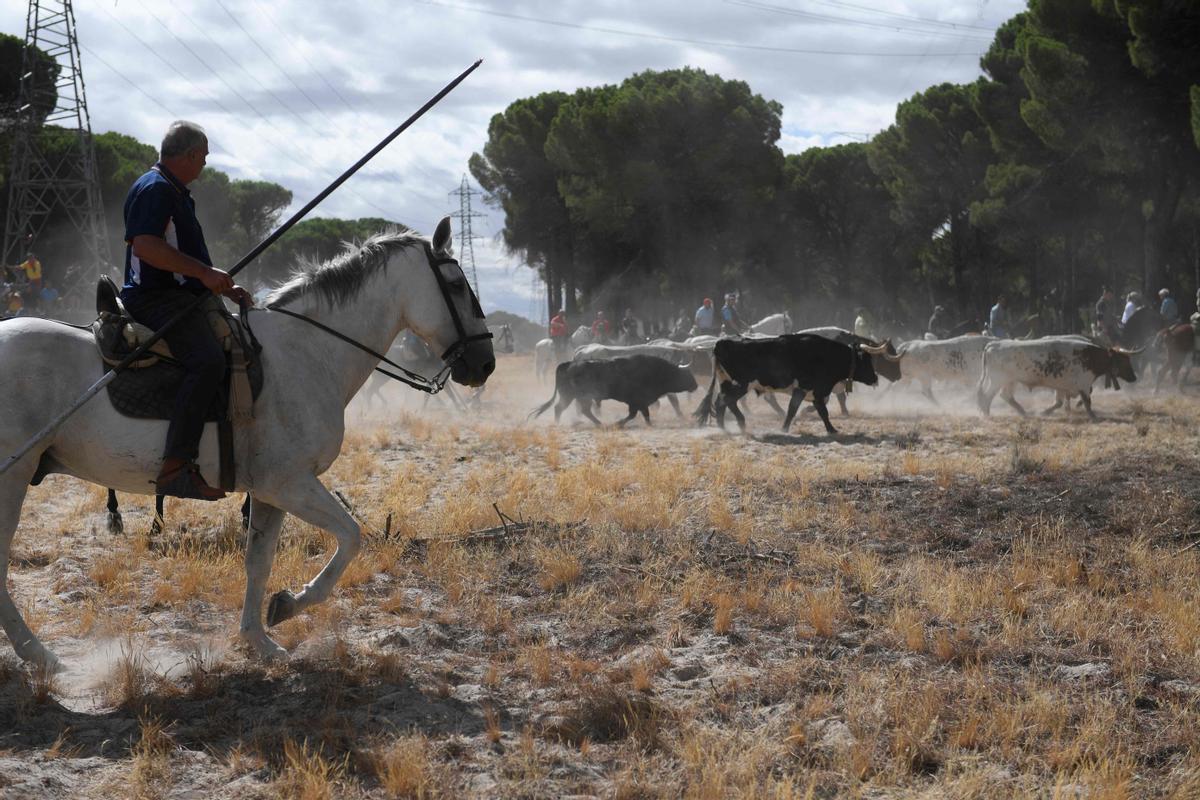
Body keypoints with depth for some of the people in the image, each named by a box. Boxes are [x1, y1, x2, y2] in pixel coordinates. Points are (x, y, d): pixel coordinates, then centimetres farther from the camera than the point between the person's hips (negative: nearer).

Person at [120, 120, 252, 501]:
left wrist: (224, 287, 19)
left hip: (182, 296, 11)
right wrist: (204, 272, -23)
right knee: (207, 360, -31)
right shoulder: (154, 189, -10)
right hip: (156, 298, -11)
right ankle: (175, 467, -38)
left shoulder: (176, 193, 24)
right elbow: (145, 244, -24)